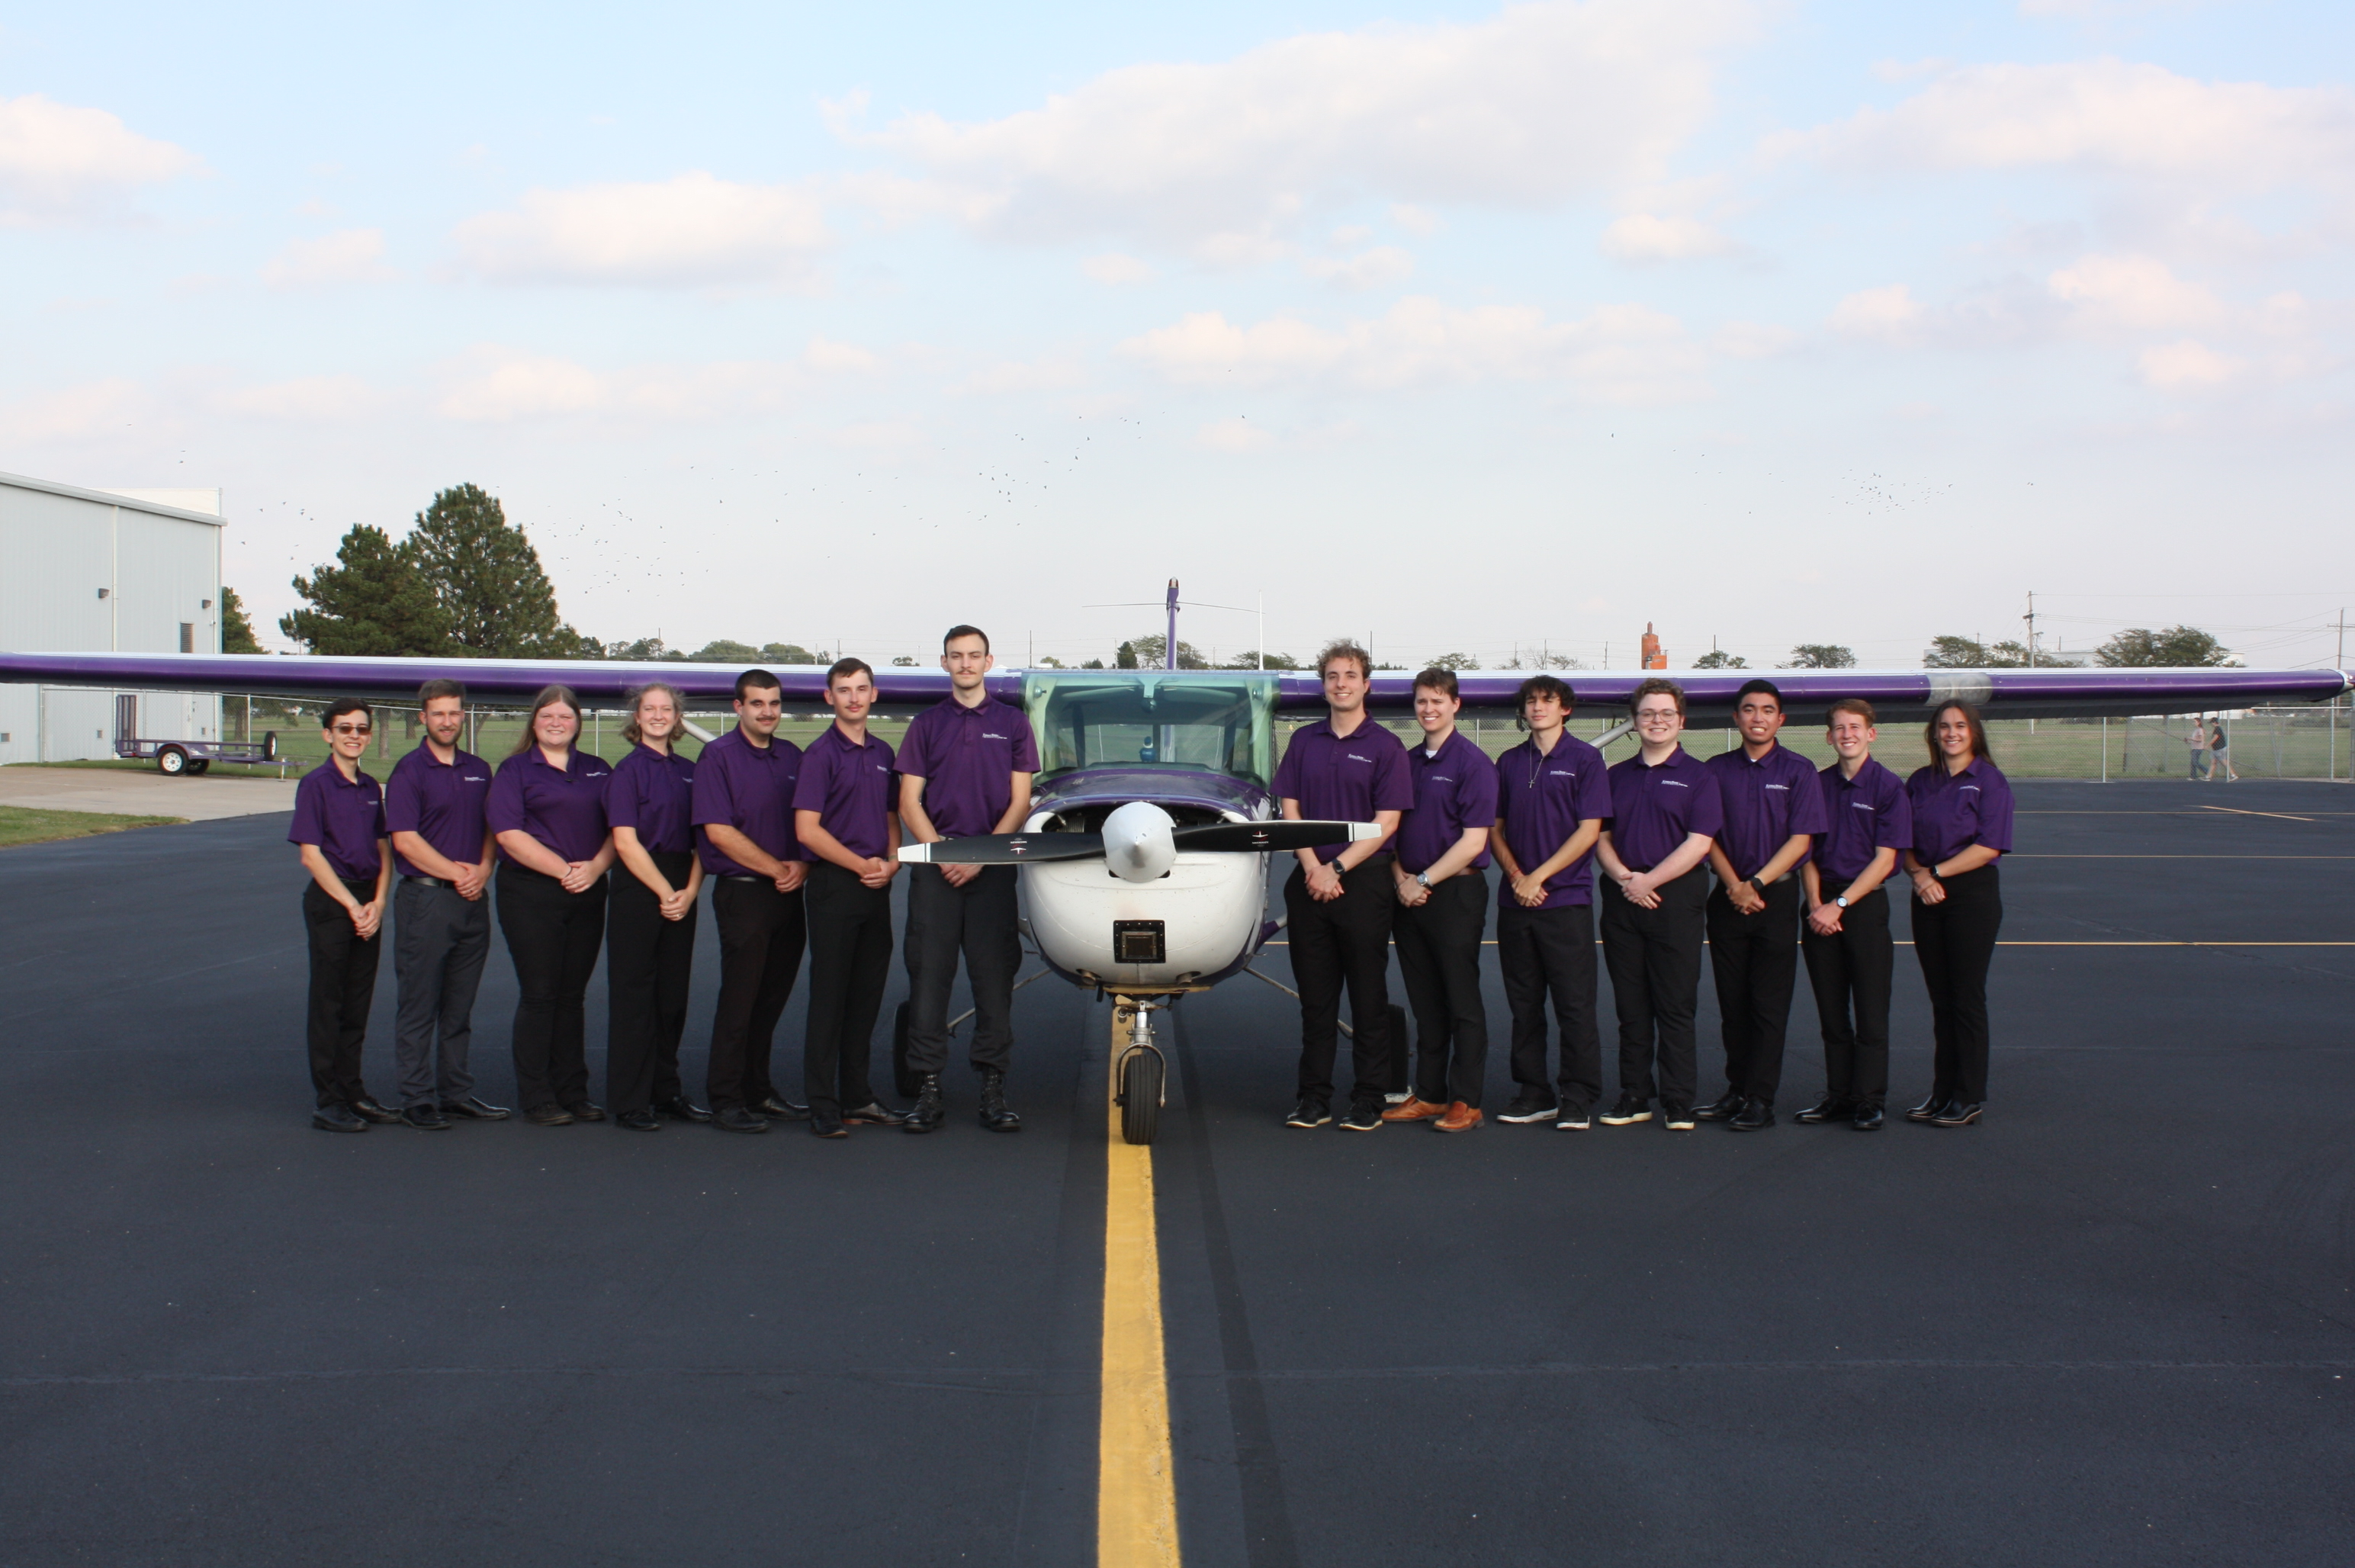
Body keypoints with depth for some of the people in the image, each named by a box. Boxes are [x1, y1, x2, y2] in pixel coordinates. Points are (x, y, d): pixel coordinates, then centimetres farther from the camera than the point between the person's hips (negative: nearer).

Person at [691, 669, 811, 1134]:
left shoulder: (792, 757, 13)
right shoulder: (719, 756, -5)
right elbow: (719, 831, -12)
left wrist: (802, 866, -5)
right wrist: (777, 869, -12)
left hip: (788, 895, 6)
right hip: (742, 892, -6)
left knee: (773, 998, 11)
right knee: (740, 999, -4)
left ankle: (758, 1091, 21)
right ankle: (725, 1101, 2)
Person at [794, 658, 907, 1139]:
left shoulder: (883, 753, 14)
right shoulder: (821, 754, -6)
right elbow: (807, 829, -11)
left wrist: (891, 861, 0)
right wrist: (862, 865, -12)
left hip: (876, 888, 6)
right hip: (834, 887, -6)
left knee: (867, 996, 11)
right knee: (829, 996, -4)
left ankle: (857, 1098, 20)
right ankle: (823, 1106, 0)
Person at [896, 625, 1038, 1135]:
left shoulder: (1013, 724, 9)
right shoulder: (926, 725, 11)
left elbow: (1020, 802, 3)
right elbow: (909, 802, 6)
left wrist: (980, 856, -7)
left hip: (993, 868, -1)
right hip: (935, 867, 1)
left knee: (995, 978, -1)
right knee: (929, 976, -2)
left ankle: (993, 1088, 3)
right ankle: (928, 1088, 1)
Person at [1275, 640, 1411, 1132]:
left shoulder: (1385, 746, -1)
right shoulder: (1304, 741, 10)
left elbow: (1387, 822, -6)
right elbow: (1290, 808, 6)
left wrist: (1337, 868, -13)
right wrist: (1313, 867, -8)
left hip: (1364, 882, -3)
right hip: (1308, 882, 3)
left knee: (1368, 995, 1)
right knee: (1315, 995, 7)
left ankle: (1369, 1100, 7)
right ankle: (1314, 1098, 13)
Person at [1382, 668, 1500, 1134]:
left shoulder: (1473, 762, -7)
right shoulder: (1406, 762, 13)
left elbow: (1473, 840, -12)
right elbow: (1391, 828, 15)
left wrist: (1425, 880, -13)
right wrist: (1401, 879, -2)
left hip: (1456, 892, -6)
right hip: (1409, 897, 6)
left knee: (1462, 1002, -1)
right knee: (1425, 1003, 11)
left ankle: (1466, 1101, 3)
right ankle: (1429, 1095, 17)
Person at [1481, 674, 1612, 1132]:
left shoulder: (1584, 759, -1)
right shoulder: (1510, 763, 13)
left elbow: (1589, 831, -6)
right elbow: (1497, 828, 13)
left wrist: (1538, 877, -11)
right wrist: (1516, 876, -4)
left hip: (1566, 900, -5)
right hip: (1515, 901, 5)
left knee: (1574, 1004, -3)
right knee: (1524, 1004, 8)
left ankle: (1578, 1100, 2)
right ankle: (1533, 1094, 16)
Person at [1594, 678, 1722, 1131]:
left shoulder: (1697, 776, 1)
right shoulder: (1617, 776, 14)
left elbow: (1699, 842, -7)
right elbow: (1601, 836, 11)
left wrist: (1648, 881, -13)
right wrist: (1623, 877, -8)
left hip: (1675, 897, -4)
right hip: (1623, 901, 4)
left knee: (1676, 1005, -3)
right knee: (1631, 1006, 7)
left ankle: (1678, 1103, 1)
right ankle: (1634, 1097, 13)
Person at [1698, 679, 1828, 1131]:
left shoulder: (1798, 771, 0)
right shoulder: (1717, 770, 7)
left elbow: (1800, 839, -5)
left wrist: (1756, 883, -13)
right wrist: (1734, 886, -9)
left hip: (1777, 895, -3)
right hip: (1728, 898, 3)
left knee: (1769, 1004, -3)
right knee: (1732, 1003, 7)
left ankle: (1760, 1101, -1)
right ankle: (1737, 1091, 16)